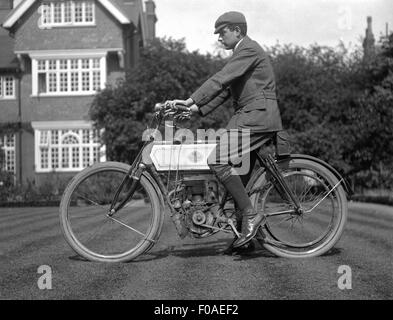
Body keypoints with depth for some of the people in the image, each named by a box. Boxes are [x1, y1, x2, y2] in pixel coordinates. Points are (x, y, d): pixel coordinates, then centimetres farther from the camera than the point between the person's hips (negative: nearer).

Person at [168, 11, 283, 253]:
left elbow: (220, 80, -20)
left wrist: (192, 100, -24)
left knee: (218, 159, -19)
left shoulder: (249, 49, -9)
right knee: (240, 172, 9)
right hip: (249, 116, 10)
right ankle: (248, 232, 14)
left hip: (258, 115, -10)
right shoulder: (242, 52, 23)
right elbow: (226, 88, 21)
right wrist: (199, 109, 10)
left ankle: (251, 214, -17)